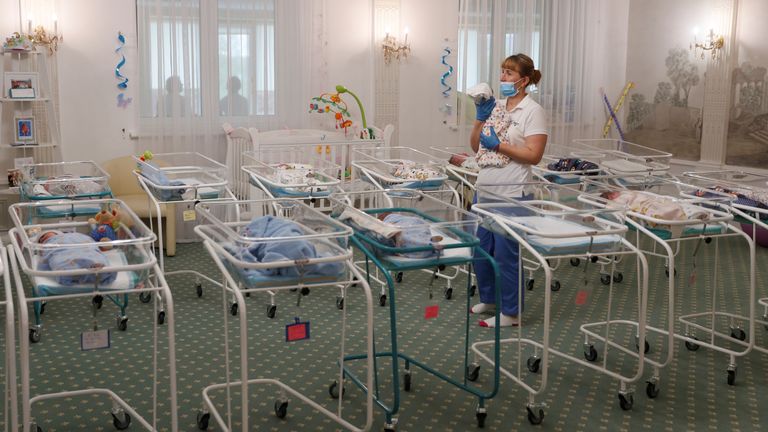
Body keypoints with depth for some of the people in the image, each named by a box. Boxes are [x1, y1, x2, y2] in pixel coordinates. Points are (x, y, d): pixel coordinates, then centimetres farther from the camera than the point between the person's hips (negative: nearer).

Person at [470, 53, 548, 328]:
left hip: (511, 194, -7)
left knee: (505, 253, -1)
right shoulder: (495, 105, 12)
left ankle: (510, 312, 12)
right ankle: (489, 299, 33)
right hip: (485, 189, 7)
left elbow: (534, 155, -15)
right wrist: (481, 117, 1)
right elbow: (476, 146, 14)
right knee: (481, 249, 15)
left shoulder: (533, 111, -7)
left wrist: (498, 144, -17)